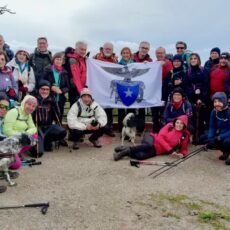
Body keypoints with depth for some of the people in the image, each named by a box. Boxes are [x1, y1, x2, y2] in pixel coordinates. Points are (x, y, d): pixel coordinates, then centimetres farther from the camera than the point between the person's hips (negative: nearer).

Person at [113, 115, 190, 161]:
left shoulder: (185, 135, 4)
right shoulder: (169, 126, -2)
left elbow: (184, 149, 14)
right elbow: (160, 137, -10)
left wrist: (182, 154, -11)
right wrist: (170, 150, -19)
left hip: (156, 150, 2)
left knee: (140, 156, -33)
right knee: (149, 145, -43)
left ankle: (124, 152, -14)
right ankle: (127, 149, -27)